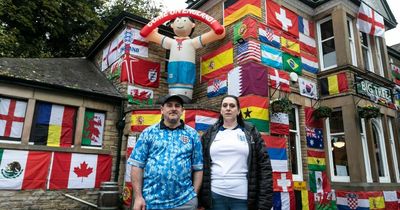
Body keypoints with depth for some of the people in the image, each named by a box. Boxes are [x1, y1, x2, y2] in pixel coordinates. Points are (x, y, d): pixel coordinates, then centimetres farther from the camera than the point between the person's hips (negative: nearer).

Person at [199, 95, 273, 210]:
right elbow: (201, 166, 7)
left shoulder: (251, 132, 6)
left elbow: (264, 166, 2)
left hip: (243, 197, -1)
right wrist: (200, 199, 2)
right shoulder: (209, 134, 9)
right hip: (215, 195, 1)